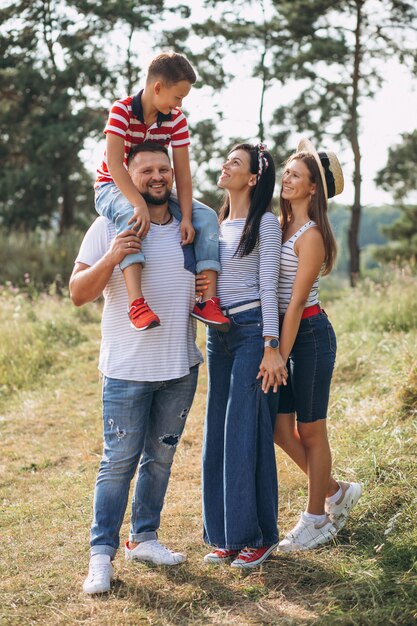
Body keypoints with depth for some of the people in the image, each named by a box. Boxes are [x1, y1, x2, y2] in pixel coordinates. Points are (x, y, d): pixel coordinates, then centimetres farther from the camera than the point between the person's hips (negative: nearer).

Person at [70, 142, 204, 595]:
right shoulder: (109, 227, -5)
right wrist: (110, 259, -24)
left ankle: (144, 537, 28)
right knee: (119, 462, -1)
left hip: (181, 368, 5)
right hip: (127, 369, -4)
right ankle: (101, 552, 10)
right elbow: (78, 294, -8)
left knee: (160, 458, 14)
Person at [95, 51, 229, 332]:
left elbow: (182, 173, -9)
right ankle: (137, 303, -52)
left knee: (206, 217, -14)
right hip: (113, 188, -5)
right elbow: (114, 163, -29)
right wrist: (140, 204, -40)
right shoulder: (122, 110, -18)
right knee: (130, 215, -41)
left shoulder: (176, 119, -4)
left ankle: (208, 300, -21)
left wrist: (185, 217, -22)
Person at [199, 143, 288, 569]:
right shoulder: (217, 223, 16)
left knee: (246, 433, -6)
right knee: (218, 433, 7)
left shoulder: (265, 222, -4)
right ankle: (226, 535, 16)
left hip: (251, 330, -7)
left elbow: (268, 287, -10)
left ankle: (257, 536, 4)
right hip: (218, 333, 7)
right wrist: (197, 288, 4)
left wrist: (271, 346, -14)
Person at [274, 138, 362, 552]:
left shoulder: (311, 235, -14)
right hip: (285, 331, 8)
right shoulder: (281, 226, 10)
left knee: (310, 430, 4)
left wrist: (281, 356, -18)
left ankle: (316, 519, 19)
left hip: (310, 334, -8)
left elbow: (296, 302, -17)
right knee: (280, 427, 9)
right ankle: (335, 492, 28)